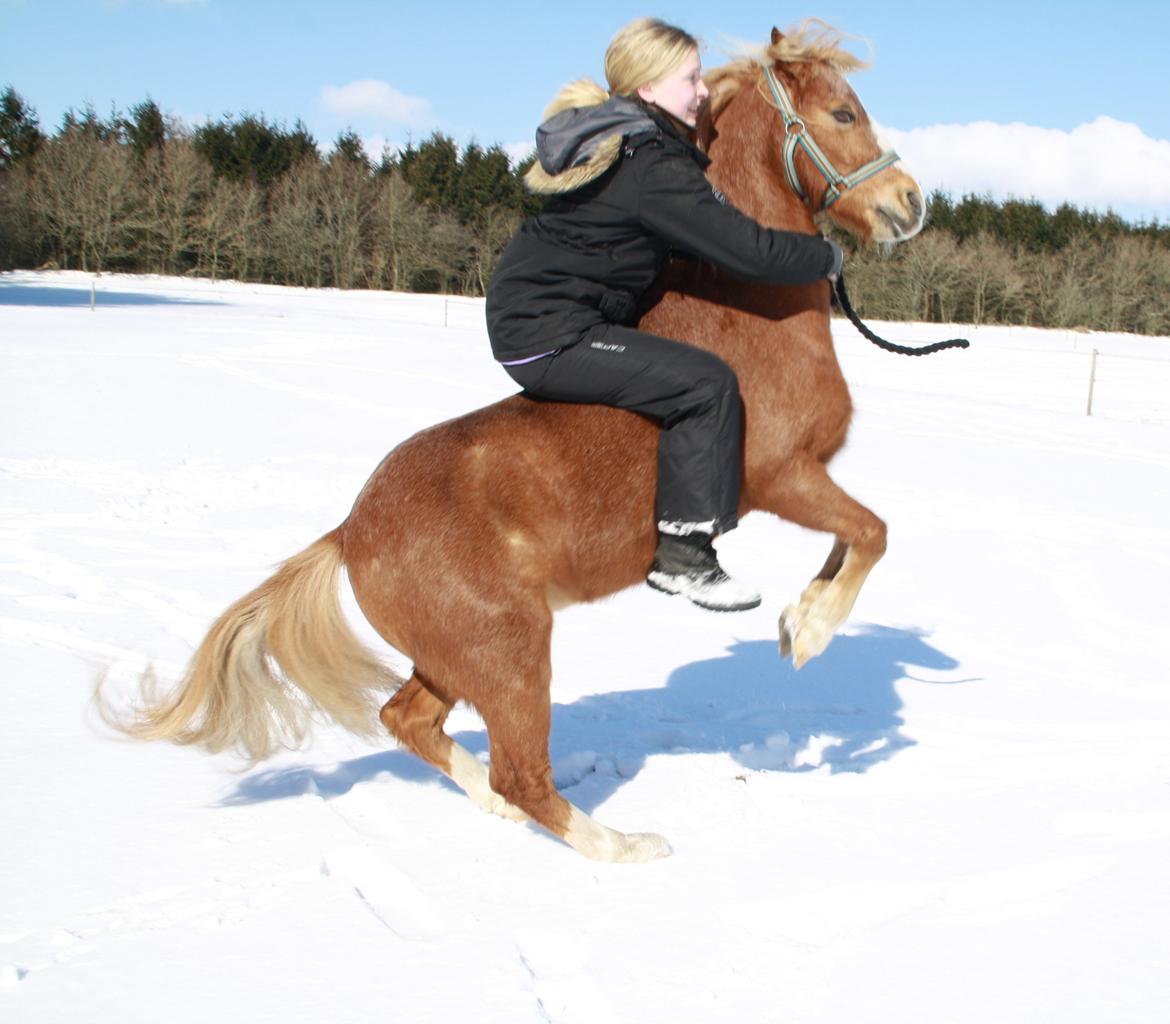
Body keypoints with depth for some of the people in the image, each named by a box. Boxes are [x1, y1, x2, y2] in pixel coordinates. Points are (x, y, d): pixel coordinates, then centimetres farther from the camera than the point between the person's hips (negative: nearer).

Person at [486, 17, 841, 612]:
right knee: (707, 384, -17)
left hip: (526, 321, 11)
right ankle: (682, 554, -10)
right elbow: (748, 251, -21)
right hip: (550, 336, -11)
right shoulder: (655, 169, -19)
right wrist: (825, 257, -4)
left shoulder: (620, 144, 13)